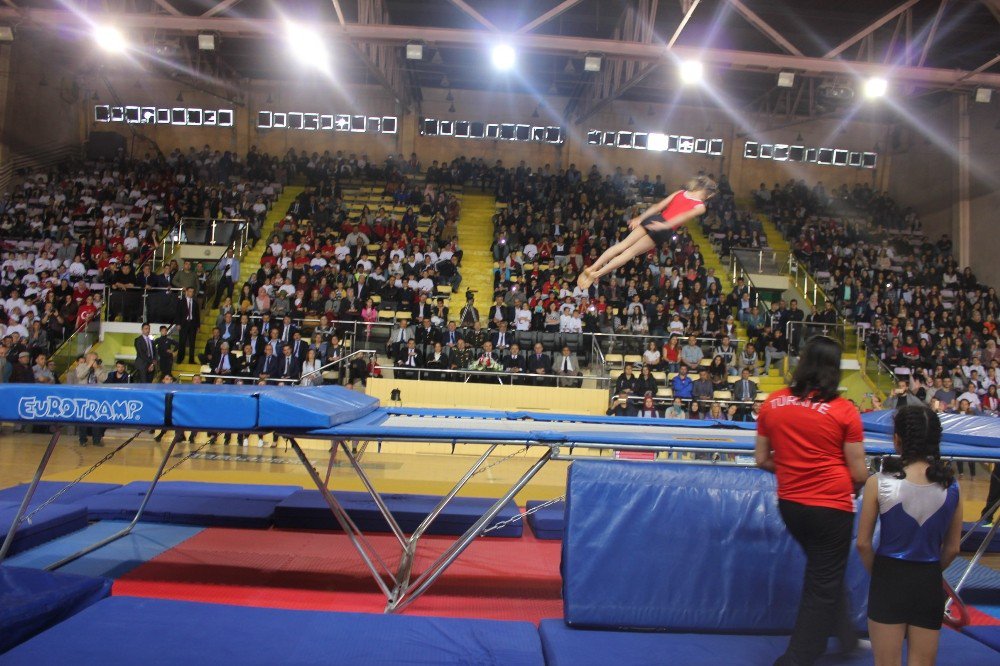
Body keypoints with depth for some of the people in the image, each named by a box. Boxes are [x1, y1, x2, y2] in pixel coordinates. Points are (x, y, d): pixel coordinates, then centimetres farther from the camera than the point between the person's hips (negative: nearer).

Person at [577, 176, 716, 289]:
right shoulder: (700, 207, 2)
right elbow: (684, 216, -16)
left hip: (653, 220, 4)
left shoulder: (680, 192, 15)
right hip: (663, 232, -4)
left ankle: (592, 268, -1)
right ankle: (597, 273, -6)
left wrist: (640, 218, 11)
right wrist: (665, 225, -24)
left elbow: (659, 206, 10)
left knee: (623, 245, 7)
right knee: (630, 252, 1)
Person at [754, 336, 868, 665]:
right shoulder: (844, 410, -12)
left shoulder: (772, 404, -3)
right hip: (832, 505, -4)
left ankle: (845, 636, 42)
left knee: (822, 573, 26)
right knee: (824, 585, 10)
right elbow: (858, 472, -8)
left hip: (789, 503, 5)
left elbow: (762, 459, 4)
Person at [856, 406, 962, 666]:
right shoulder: (951, 486, -5)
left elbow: (863, 543, -9)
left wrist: (878, 574, 8)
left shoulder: (879, 483, -14)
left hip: (889, 579, -2)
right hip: (930, 585, 3)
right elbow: (952, 548, 4)